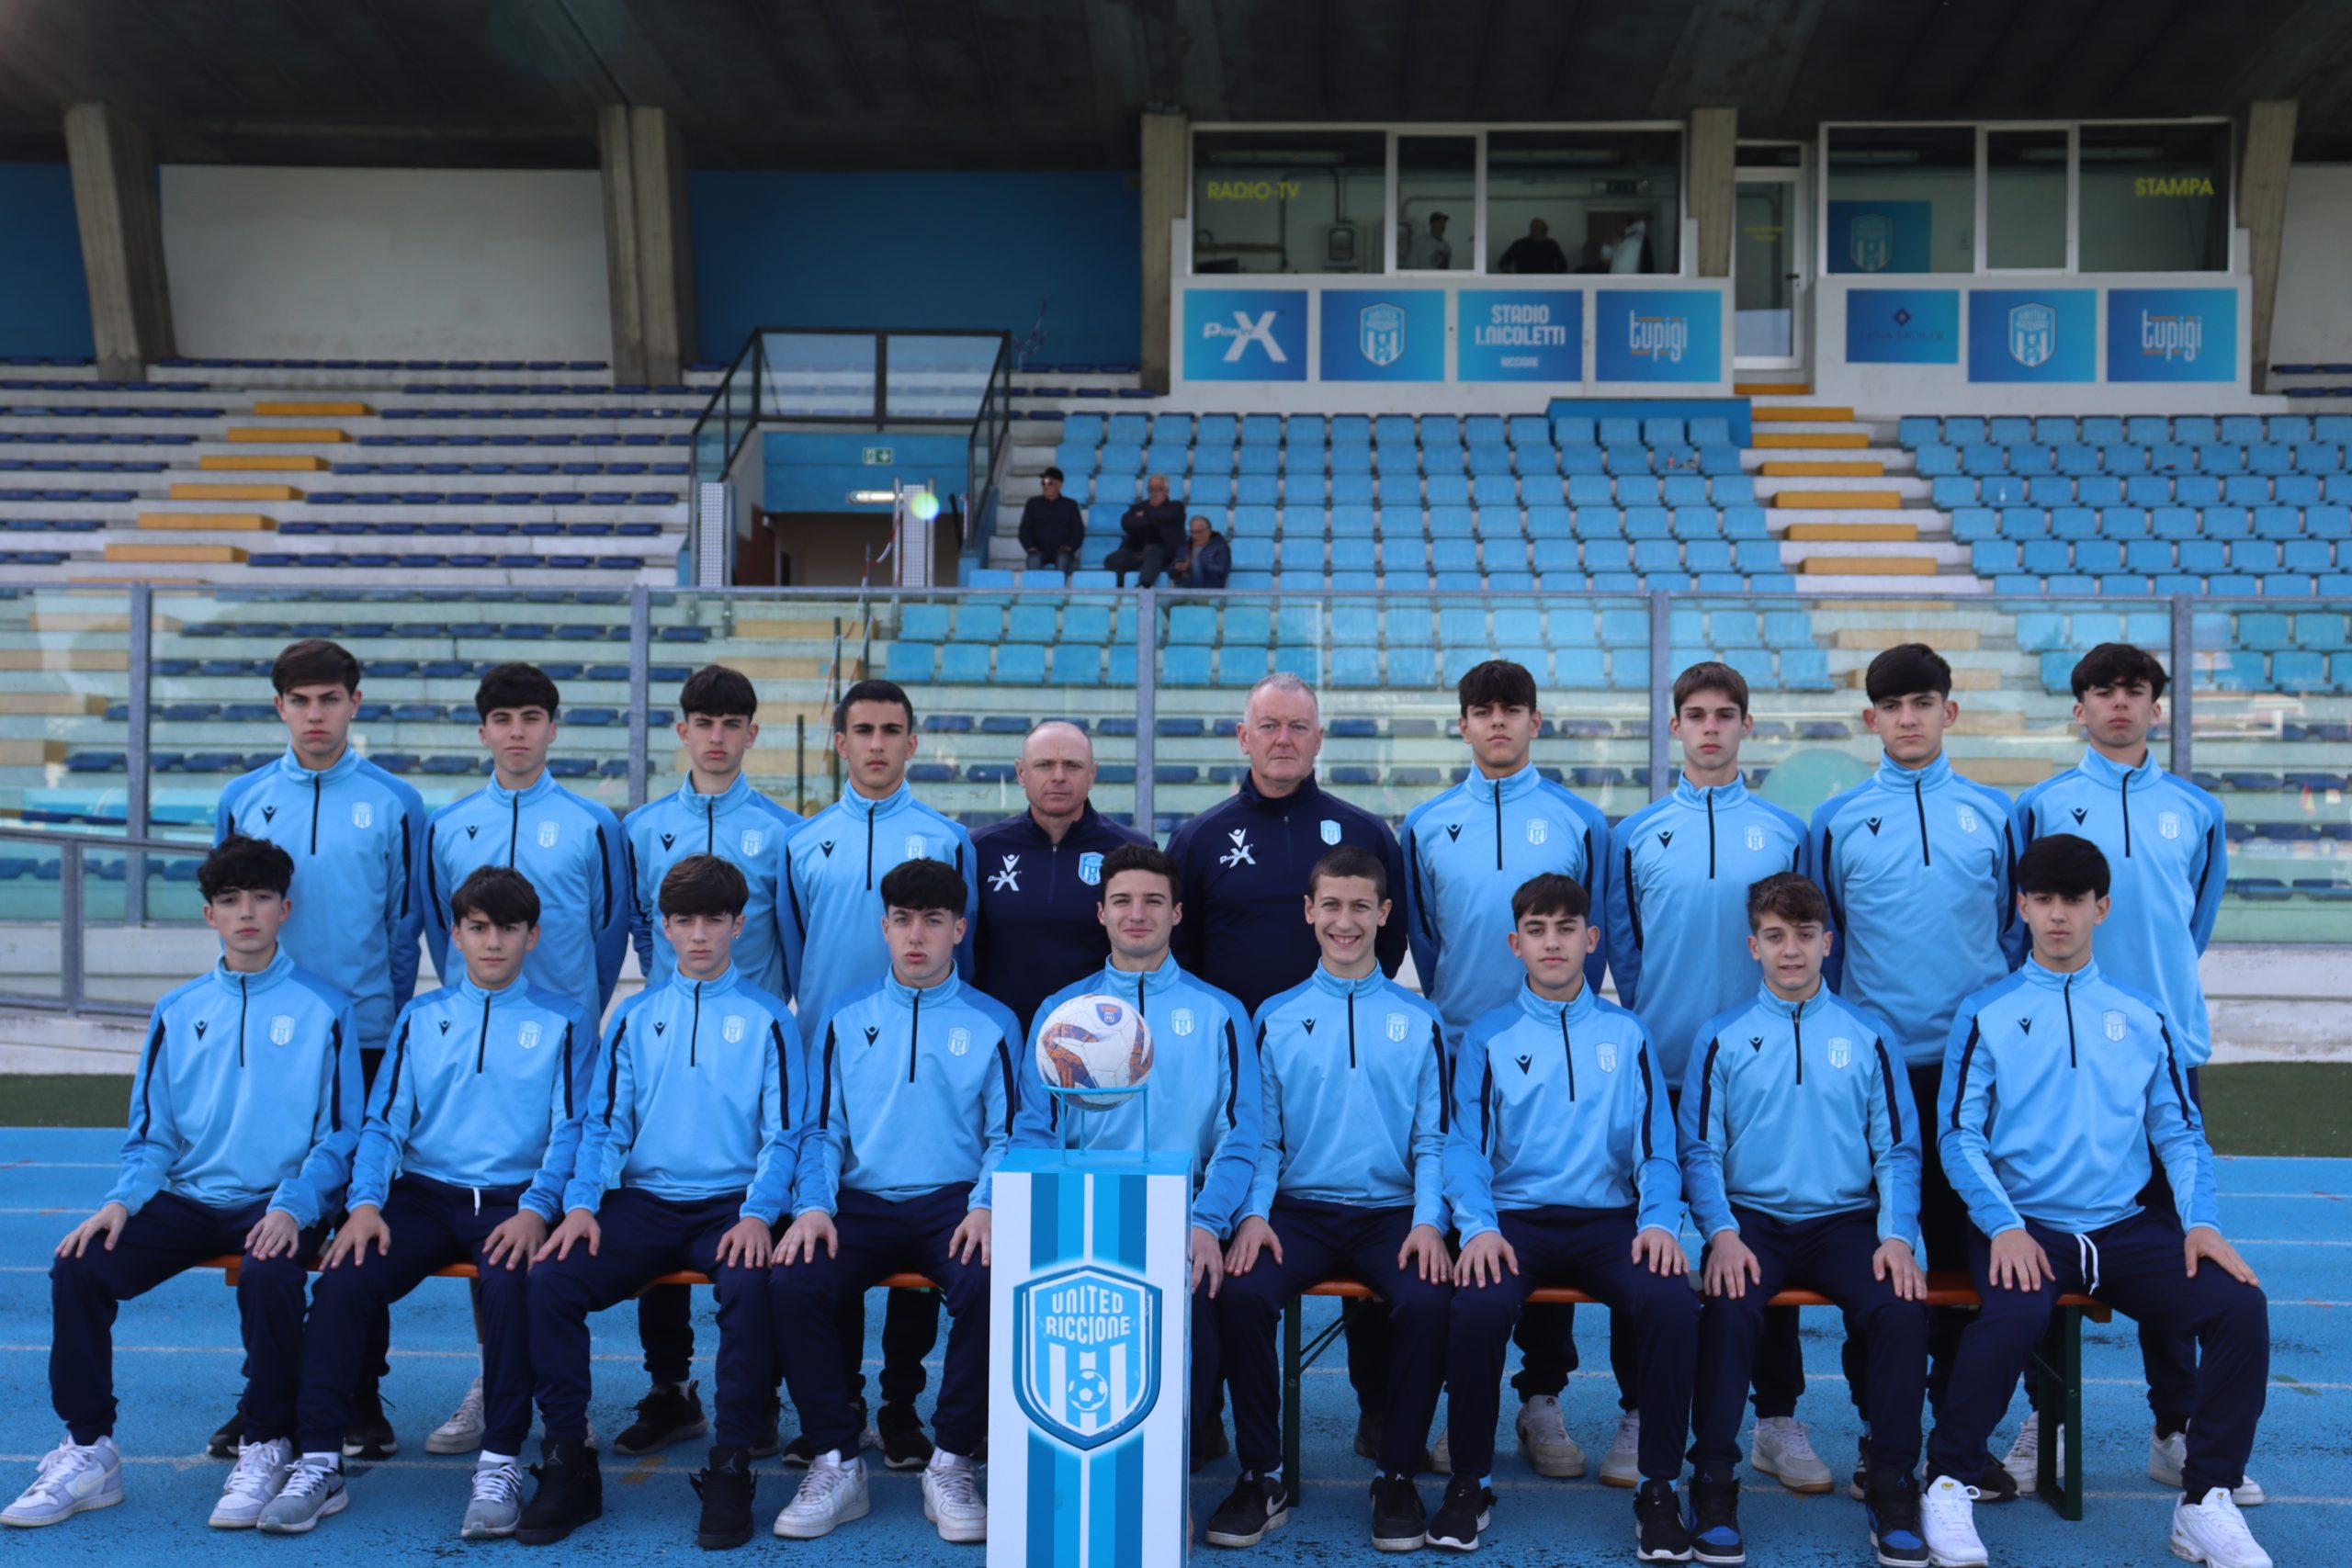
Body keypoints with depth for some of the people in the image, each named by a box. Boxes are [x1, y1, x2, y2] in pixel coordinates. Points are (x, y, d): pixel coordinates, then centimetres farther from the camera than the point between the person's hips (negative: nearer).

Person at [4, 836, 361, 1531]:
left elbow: (338, 1135, -2)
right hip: (188, 1200, 4)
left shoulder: (324, 1009, 0)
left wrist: (292, 1208, -17)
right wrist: (122, 1200, -6)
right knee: (78, 1266, -18)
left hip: (279, 1205, -4)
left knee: (267, 1276, -34)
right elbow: (150, 1137, 13)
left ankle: (266, 1450, -14)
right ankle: (88, 1452, -4)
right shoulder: (178, 1012, 12)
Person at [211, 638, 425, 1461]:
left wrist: (391, 1023, 2)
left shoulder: (394, 802, 1)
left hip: (365, 1036, -2)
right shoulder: (242, 800, 6)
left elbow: (405, 924, 4)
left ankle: (361, 1395, 14)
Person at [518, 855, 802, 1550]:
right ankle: (567, 1463, -8)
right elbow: (604, 1123, 10)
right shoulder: (636, 1017, 14)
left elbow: (783, 1133, 1)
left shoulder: (767, 1018, 6)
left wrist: (757, 1213, -15)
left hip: (731, 1203, -3)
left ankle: (730, 1469, -18)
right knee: (550, 1280, -22)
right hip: (643, 1201, 3)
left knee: (750, 1289, -33)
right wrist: (581, 1204, -7)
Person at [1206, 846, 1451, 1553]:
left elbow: (1434, 1138, 6)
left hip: (1390, 1211, 0)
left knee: (1427, 1303, -30)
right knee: (1241, 1294, -28)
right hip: (1298, 1209, 1)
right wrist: (1252, 1214, -9)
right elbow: (1262, 1137, 7)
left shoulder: (1418, 1019, 10)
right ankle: (1262, 1476, -8)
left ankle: (1397, 1476, -7)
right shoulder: (1275, 1017, 11)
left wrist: (1428, 1221, -10)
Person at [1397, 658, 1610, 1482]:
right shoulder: (1427, 825, 8)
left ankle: (1542, 1400, 14)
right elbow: (1421, 935, 11)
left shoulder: (1578, 819, 5)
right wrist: (1450, 1012, 3)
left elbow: (1595, 933, 5)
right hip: (1456, 1051, 1)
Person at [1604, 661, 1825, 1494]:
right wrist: (1651, 1020, 3)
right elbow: (1620, 944, 10)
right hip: (1658, 1070, 0)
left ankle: (1778, 1421, 14)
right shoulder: (1636, 835, 7)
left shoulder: (1786, 832, 7)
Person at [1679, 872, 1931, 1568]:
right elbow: (1700, 1150, 2)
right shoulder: (1722, 1037, 7)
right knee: (1729, 1310, -31)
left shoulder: (1866, 1036, 10)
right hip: (1751, 1218, -1)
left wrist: (1896, 1235, -9)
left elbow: (1898, 1150, 7)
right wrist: (1722, 1233, -13)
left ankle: (1893, 1490, -10)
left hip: (1844, 1220, 1)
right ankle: (1713, 1486, -15)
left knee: (1903, 1311, -27)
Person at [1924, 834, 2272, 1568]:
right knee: (2015, 1314, -33)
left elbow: (2180, 1130, 12)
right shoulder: (1986, 1013, 4)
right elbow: (1958, 1133, -2)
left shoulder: (2141, 1015, 13)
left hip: (2128, 1228, 3)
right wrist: (2004, 1226, -14)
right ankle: (1947, 1483, -11)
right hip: (2025, 1226, -3)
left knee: (2240, 1303, -20)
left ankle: (2205, 1501, -3)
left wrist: (2200, 1220, -4)